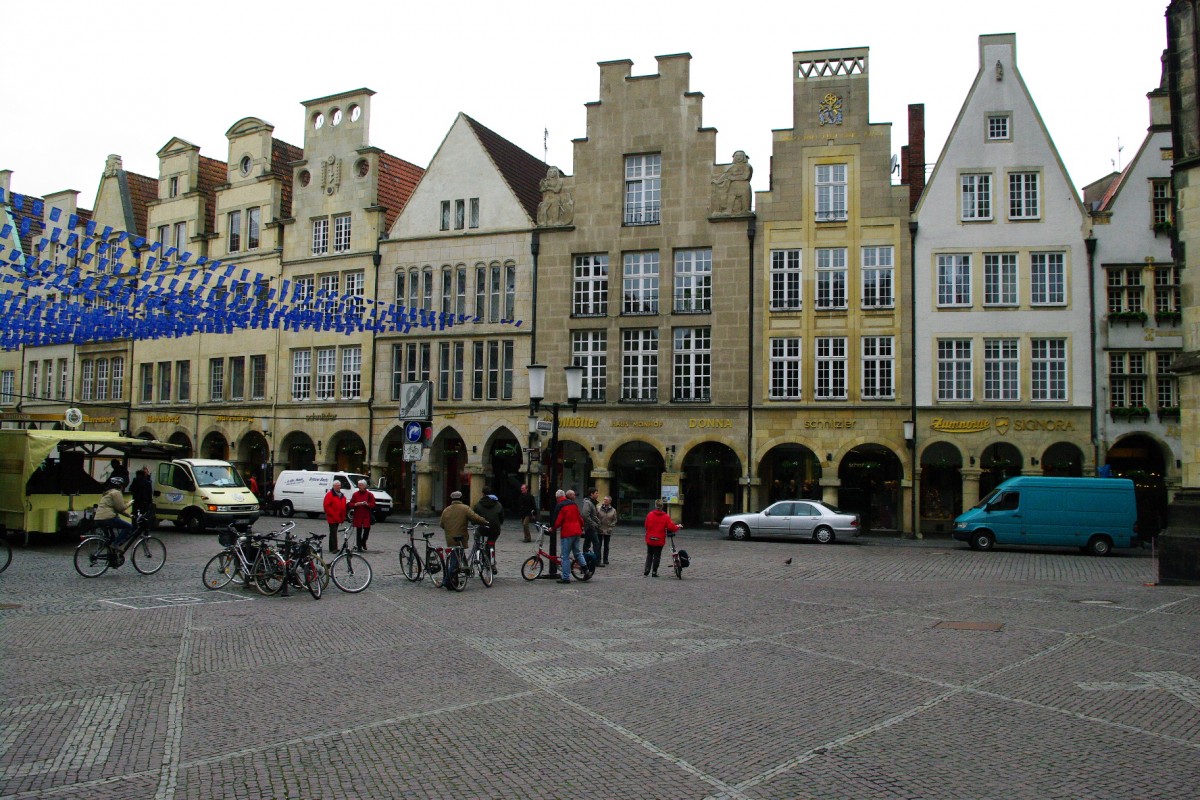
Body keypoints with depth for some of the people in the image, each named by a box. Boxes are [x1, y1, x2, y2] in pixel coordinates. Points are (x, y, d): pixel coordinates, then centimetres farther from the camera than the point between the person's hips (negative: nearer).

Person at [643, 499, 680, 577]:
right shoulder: (666, 516, -9)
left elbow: (646, 526, 1)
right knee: (657, 556, 7)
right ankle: (654, 572, 8)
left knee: (649, 555, 17)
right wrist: (677, 527, 8)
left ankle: (647, 569, 6)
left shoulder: (650, 515, -5)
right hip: (660, 540, -1)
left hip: (650, 539, 2)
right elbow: (671, 527, -11)